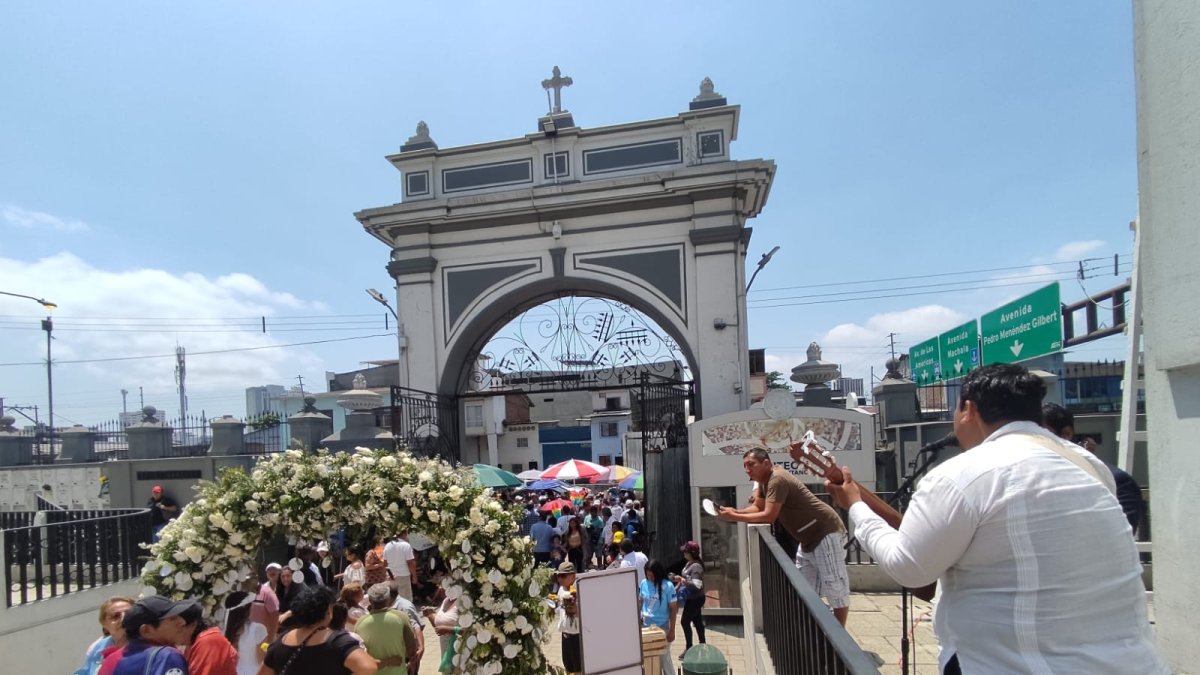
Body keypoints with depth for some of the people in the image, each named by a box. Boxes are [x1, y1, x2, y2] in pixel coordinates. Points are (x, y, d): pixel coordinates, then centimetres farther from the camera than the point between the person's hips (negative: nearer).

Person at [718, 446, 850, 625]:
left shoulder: (777, 479, -25)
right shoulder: (766, 480, 8)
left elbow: (769, 516, -29)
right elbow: (757, 507, 10)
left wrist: (735, 517, -24)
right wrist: (735, 511, -9)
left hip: (826, 532, -11)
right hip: (809, 538, 11)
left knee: (834, 585, -4)